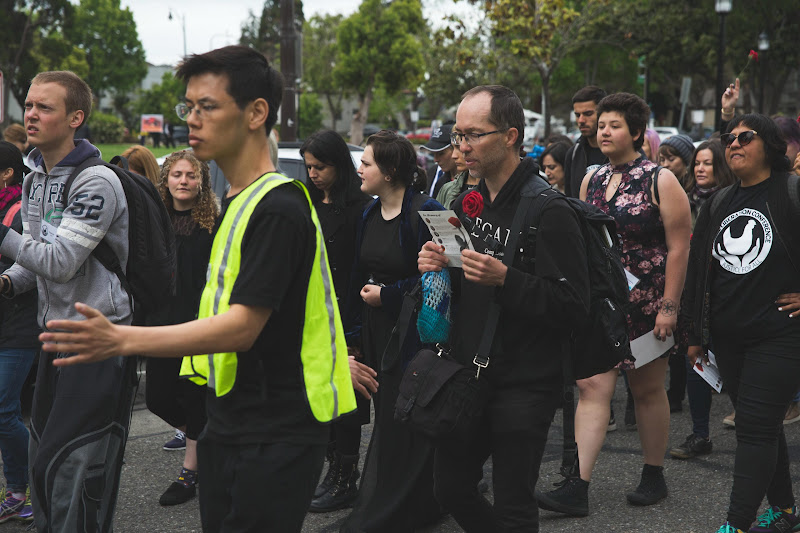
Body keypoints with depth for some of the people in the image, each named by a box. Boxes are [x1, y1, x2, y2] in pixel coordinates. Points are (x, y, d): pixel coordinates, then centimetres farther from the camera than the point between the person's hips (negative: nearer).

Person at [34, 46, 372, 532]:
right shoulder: (237, 202, 13)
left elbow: (242, 326, -24)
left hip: (275, 437, -9)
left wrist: (122, 340, -31)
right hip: (229, 429, 9)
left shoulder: (278, 208, -17)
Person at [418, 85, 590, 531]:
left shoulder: (549, 212, -15)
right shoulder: (466, 205, 10)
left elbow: (574, 305, -20)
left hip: (524, 386, -7)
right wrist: (439, 269, -1)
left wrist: (505, 279, -28)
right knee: (452, 487, 15)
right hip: (468, 375, 8)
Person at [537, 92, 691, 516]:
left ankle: (654, 478, 25)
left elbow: (679, 247, -10)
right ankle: (577, 489, -9)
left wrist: (669, 306, -14)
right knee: (592, 386, -5)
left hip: (646, 304, -4)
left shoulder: (660, 182, -6)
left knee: (647, 389, 8)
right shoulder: (591, 182, 9)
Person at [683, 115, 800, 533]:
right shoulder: (719, 204, 12)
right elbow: (699, 271, 17)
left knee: (755, 428, -8)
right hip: (728, 338, 7)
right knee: (763, 425, 15)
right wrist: (696, 335, 16)